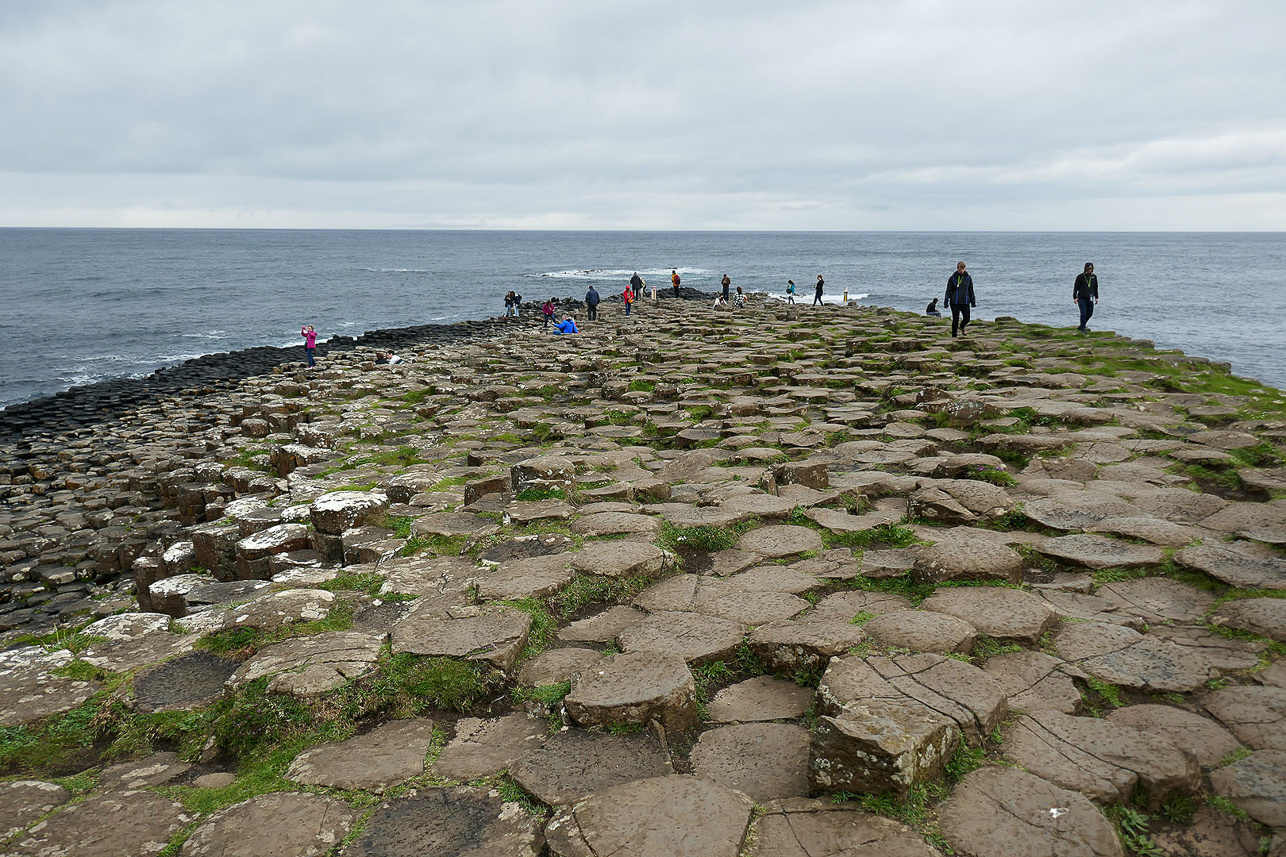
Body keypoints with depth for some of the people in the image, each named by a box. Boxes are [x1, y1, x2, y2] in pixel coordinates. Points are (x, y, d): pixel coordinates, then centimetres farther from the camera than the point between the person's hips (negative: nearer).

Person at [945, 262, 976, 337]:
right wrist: (946, 301, 0)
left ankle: (962, 327, 30)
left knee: (966, 319, -4)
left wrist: (973, 302, 11)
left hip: (965, 302, 2)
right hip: (954, 302, -2)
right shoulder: (952, 278, -1)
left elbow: (971, 291, 12)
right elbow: (948, 290, 3)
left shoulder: (968, 278, 5)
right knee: (955, 320, -1)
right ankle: (954, 336, 10)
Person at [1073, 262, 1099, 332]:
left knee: (1089, 313, 8)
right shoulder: (1080, 277, -5)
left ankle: (1081, 326, 24)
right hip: (1082, 298, -4)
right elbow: (1075, 288, -2)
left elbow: (1096, 288, 16)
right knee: (1083, 313, -11)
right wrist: (1075, 298, -7)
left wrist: (1096, 297, 15)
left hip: (1090, 299, 4)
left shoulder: (1094, 277, 7)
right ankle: (1083, 329, -2)